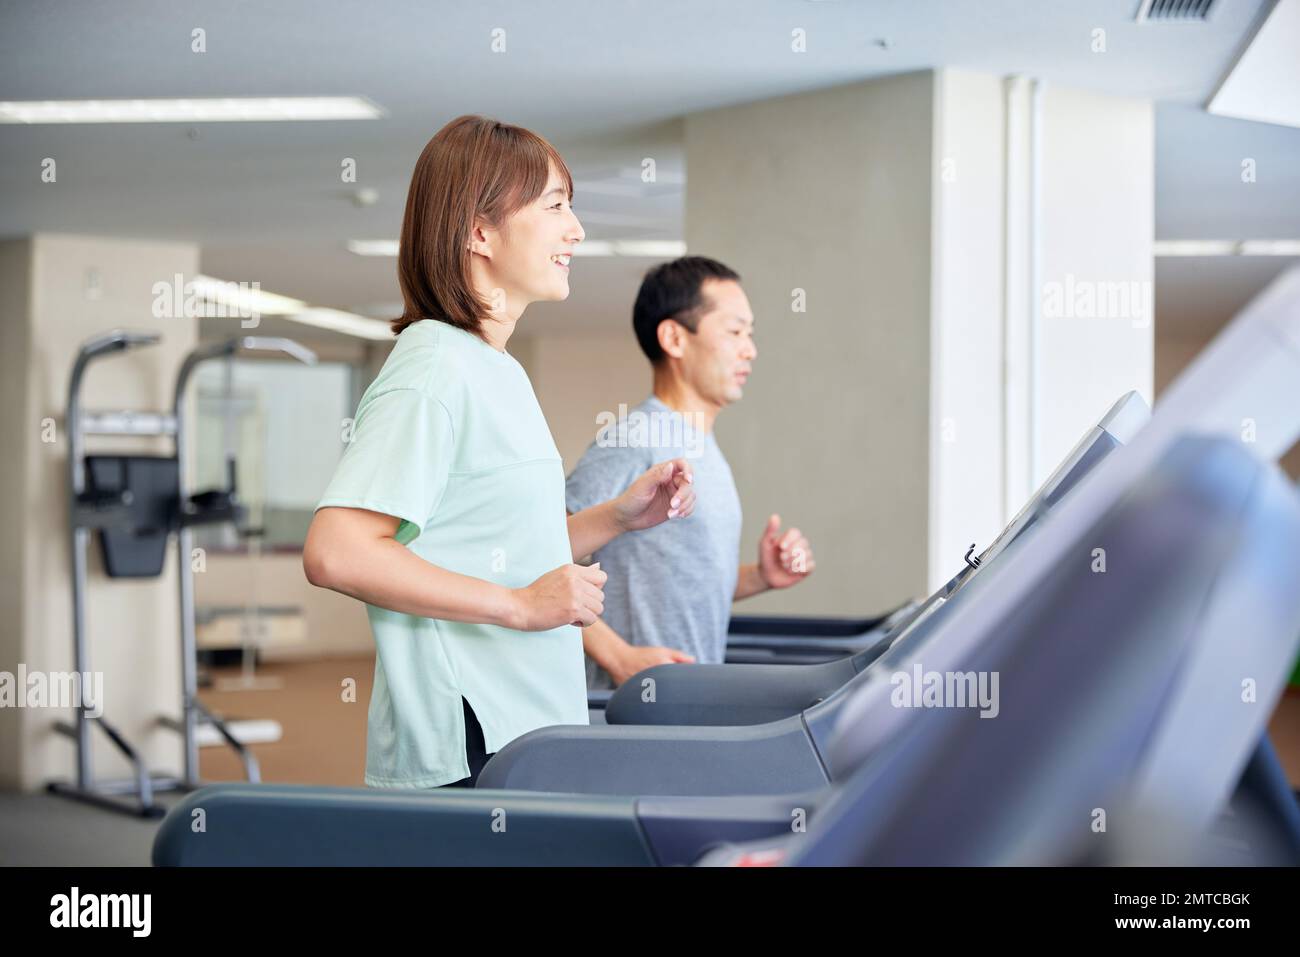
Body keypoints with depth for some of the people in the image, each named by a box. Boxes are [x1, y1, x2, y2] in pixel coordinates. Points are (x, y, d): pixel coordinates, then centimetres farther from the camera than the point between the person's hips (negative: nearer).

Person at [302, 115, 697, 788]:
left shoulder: (497, 371, 16)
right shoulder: (433, 367, -14)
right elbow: (334, 553, -24)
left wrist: (617, 517, 9)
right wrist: (518, 605, -22)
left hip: (527, 734, 9)